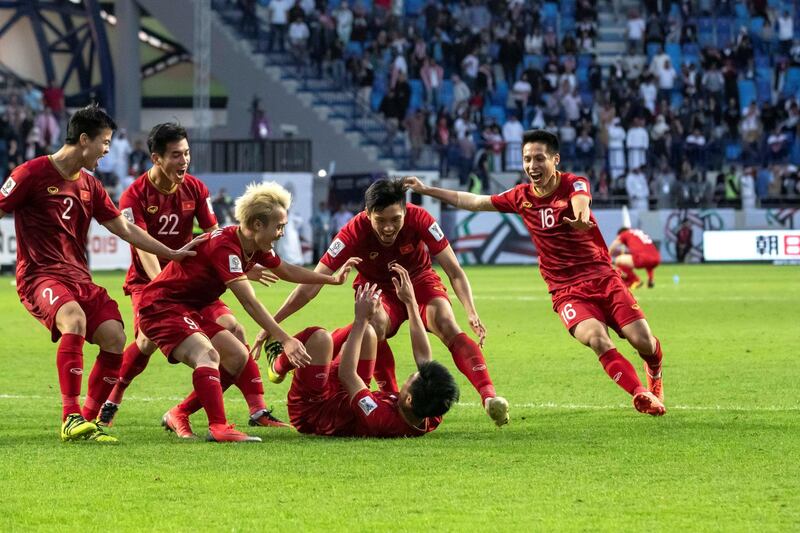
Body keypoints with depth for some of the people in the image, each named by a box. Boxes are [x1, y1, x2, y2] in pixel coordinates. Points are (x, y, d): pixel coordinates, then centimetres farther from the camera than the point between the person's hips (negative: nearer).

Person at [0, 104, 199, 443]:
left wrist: (172, 254, 22)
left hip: (78, 276, 7)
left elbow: (125, 229, 22)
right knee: (74, 318, -35)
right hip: (40, 275, -7)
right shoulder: (33, 174, -6)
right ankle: (71, 417, -35)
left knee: (114, 337, -12)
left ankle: (88, 421, 2)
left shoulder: (90, 186, 15)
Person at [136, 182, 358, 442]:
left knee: (237, 357, 8)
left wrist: (333, 279, 23)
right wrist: (285, 340, -34)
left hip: (191, 310, 10)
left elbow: (286, 271, 23)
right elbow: (250, 303, -32)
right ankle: (218, 428, -41)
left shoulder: (254, 246, 3)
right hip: (160, 306, -10)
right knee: (207, 354, -31)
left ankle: (178, 415, 14)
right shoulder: (224, 246, -27)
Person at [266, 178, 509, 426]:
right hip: (378, 288, -1)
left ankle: (489, 396, -37)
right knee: (376, 323, -35)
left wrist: (472, 313, -36)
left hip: (419, 279, 1)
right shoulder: (355, 232, -28)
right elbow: (312, 285, -27)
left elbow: (454, 271, -21)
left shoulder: (419, 219, -26)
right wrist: (271, 324, -30)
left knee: (447, 326, -28)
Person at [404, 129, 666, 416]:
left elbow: (580, 200, -31)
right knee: (596, 337, -29)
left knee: (643, 341, -12)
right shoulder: (522, 197, 6)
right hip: (566, 292, 1)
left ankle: (654, 377, 24)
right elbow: (473, 202, 18)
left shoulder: (574, 184, -6)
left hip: (603, 278, -1)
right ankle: (641, 395, -23)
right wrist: (426, 190, 18)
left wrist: (580, 218, -56)